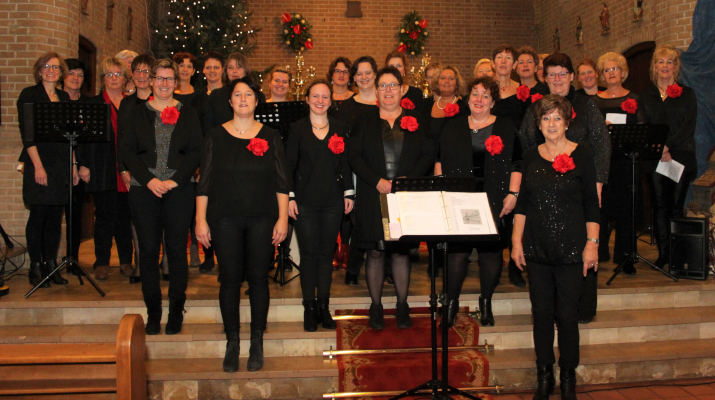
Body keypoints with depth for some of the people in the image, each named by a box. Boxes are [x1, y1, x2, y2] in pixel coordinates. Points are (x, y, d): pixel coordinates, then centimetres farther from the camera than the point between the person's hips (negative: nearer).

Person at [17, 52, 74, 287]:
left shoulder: (64, 98, 15)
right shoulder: (29, 95, -1)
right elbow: (27, 133, -8)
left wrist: (73, 165, 9)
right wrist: (38, 165, -15)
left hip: (61, 166, 5)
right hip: (39, 164, -5)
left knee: (55, 216, 6)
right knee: (38, 215, -3)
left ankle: (51, 265, 13)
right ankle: (35, 268, 5)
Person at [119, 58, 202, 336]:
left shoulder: (188, 114, 8)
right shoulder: (137, 113, 10)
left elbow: (195, 152, 1)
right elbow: (126, 150, 3)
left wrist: (175, 180, -11)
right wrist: (149, 180, -10)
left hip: (179, 190, -1)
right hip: (144, 190, 1)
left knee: (177, 250, 1)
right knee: (148, 251, 3)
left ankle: (176, 313, 13)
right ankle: (153, 313, 13)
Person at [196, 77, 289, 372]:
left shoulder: (271, 137, 6)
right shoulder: (216, 137, 5)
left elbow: (282, 182, 5)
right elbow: (204, 182, 4)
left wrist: (283, 218, -2)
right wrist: (201, 220, -1)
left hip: (262, 220, 0)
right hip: (225, 219, 0)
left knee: (258, 279, 3)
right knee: (230, 279, 2)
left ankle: (257, 343, 16)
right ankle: (232, 343, 15)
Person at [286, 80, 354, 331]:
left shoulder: (339, 128, 9)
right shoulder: (298, 129, 3)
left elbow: (345, 163, 11)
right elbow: (290, 164, 2)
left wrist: (349, 192, 4)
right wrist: (289, 196, -5)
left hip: (333, 200, 2)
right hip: (305, 200, -2)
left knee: (326, 253, 6)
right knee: (309, 253, -1)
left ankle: (324, 306, 14)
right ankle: (309, 308, 9)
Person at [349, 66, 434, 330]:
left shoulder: (417, 121, 9)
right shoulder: (364, 122, 7)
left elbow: (428, 156, 4)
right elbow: (354, 156, 0)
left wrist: (409, 179, -12)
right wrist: (377, 181, -13)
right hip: (373, 197, 0)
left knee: (401, 250, 5)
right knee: (375, 251, 2)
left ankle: (402, 306, 17)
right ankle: (376, 306, 14)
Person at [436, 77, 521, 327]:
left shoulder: (506, 128, 8)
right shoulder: (453, 127, 11)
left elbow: (516, 163, 5)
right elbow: (440, 160, 13)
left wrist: (512, 194, -4)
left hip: (494, 202, 0)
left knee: (492, 252, 4)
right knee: (457, 251, -4)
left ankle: (486, 303, 23)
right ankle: (451, 302, 13)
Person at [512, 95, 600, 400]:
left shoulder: (582, 154, 0)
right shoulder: (531, 157, 9)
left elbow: (591, 204, -1)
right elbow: (522, 203, 11)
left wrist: (592, 243, -7)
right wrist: (517, 241, 5)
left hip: (571, 248, -3)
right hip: (537, 248, 3)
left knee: (567, 315, 0)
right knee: (541, 313, 7)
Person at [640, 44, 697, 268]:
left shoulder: (687, 94, 8)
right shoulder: (646, 96, 12)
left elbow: (689, 126, -3)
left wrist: (667, 145, -16)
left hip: (681, 157, -1)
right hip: (654, 159, 1)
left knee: (676, 205, -2)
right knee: (659, 205, 0)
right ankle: (663, 253, 4)